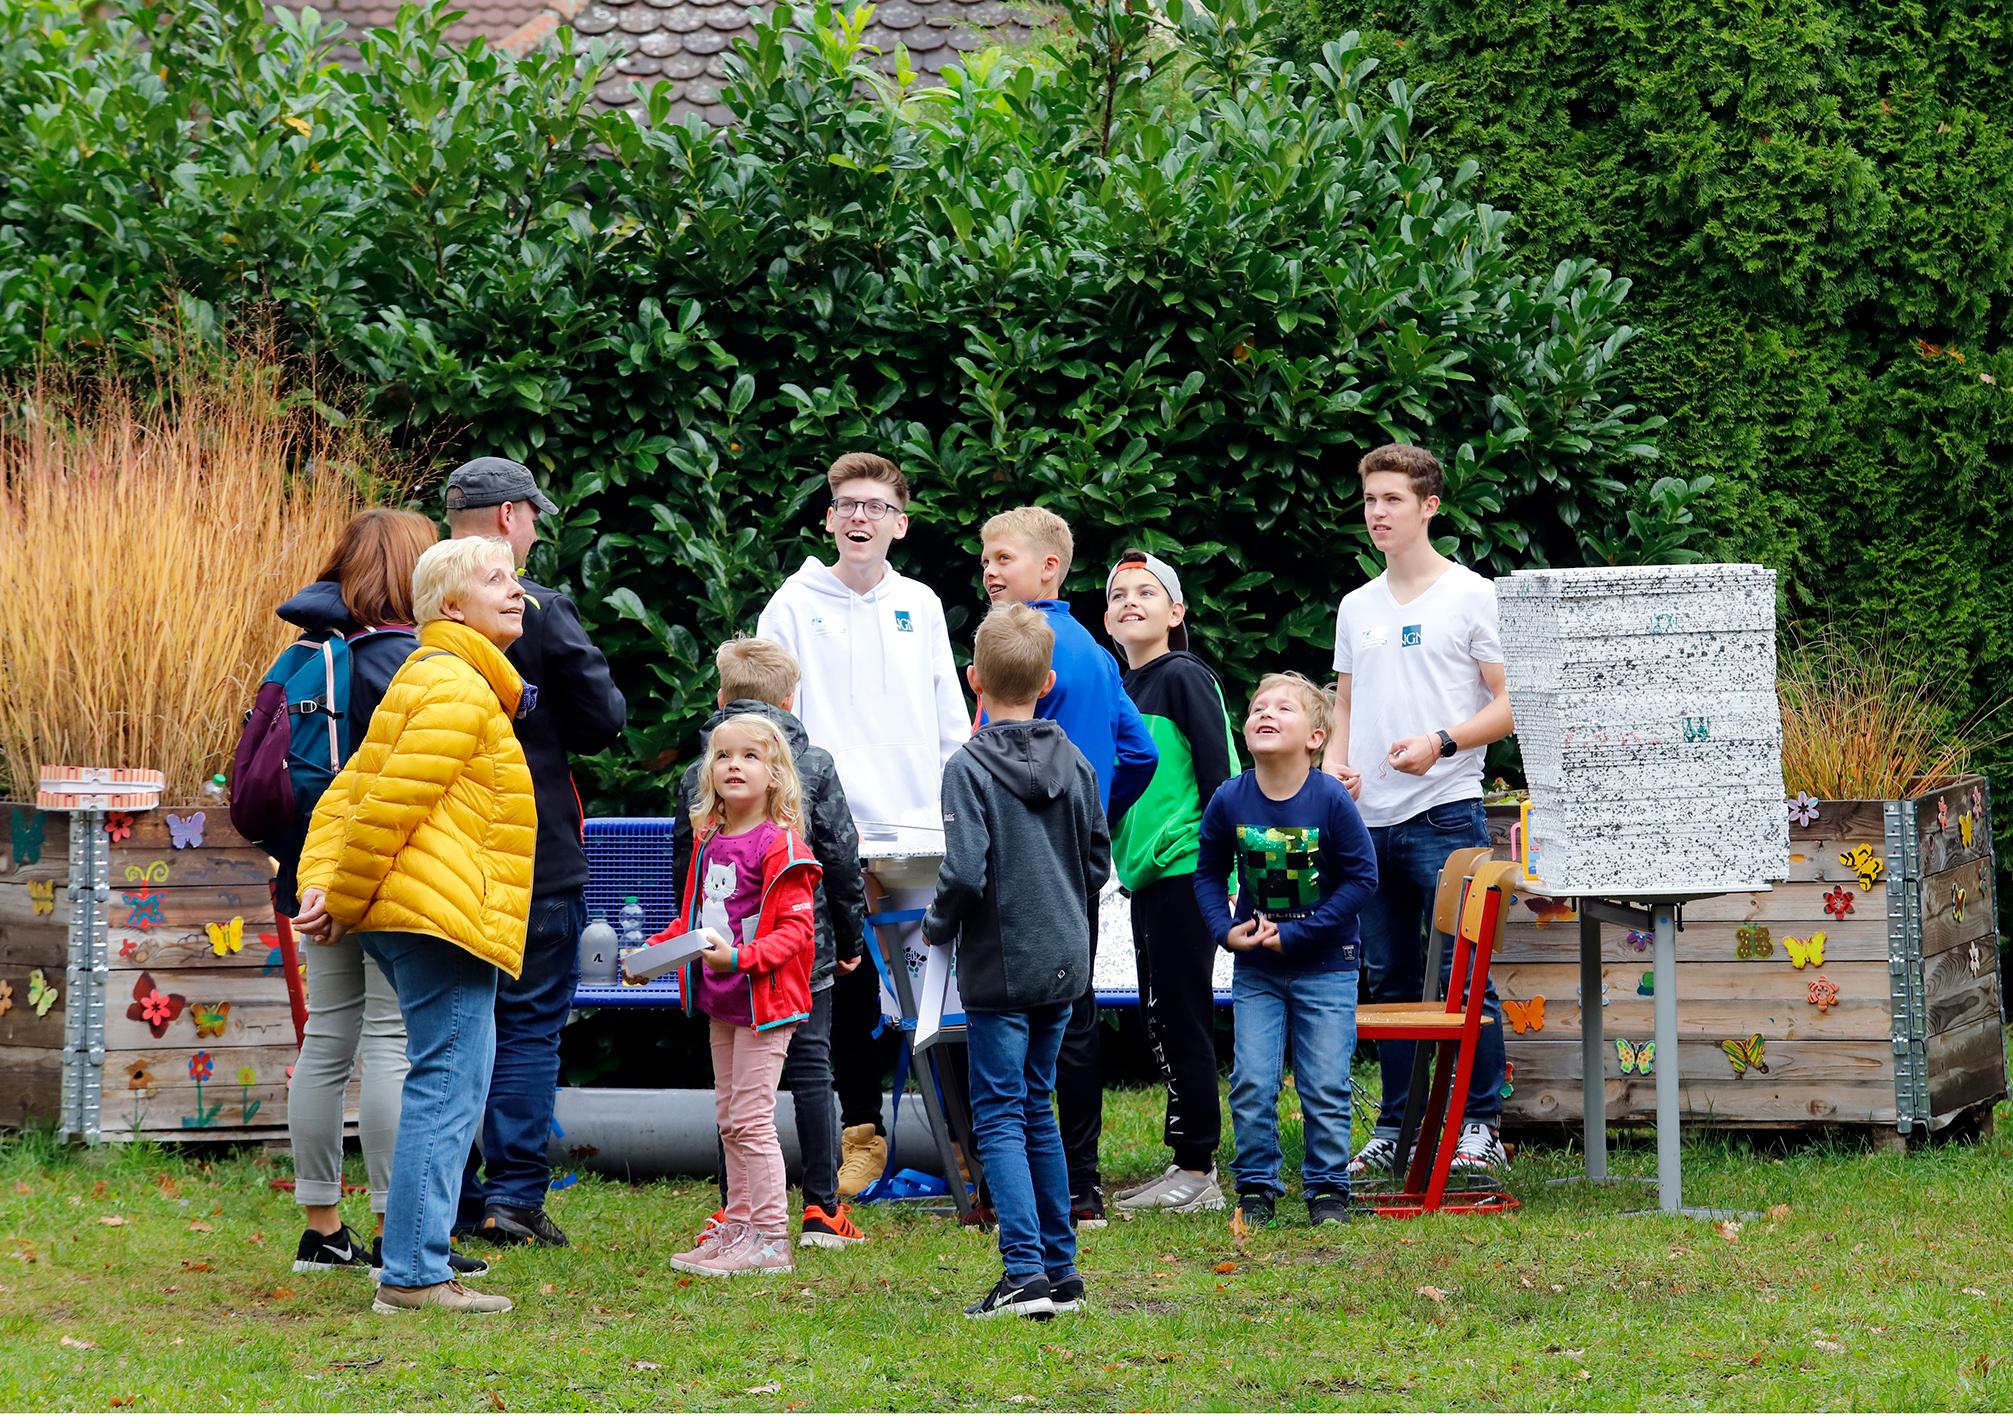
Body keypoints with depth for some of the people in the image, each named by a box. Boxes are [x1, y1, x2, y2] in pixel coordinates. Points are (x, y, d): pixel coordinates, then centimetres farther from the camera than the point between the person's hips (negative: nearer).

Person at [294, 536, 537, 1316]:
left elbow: (351, 794, 18)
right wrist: (340, 903, -9)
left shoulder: (428, 680, 25)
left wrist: (320, 886, 5)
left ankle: (414, 1268, 13)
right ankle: (413, 1274, -14)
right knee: (448, 1085, -11)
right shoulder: (459, 689, -10)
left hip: (413, 920, 11)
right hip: (443, 914, -11)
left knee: (446, 1086, 13)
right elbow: (390, 804, -16)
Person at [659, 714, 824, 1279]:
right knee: (729, 1120, 15)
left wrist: (740, 957, -30)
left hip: (766, 999, -9)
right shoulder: (710, 842, 11)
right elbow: (692, 917, 22)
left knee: (751, 1119, -9)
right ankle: (738, 1229, 23)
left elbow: (796, 929, -18)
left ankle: (770, 1242, -4)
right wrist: (655, 950, 8)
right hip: (721, 1002, 9)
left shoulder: (781, 845, -14)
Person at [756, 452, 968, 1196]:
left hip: (922, 835, 2)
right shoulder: (794, 607, 3)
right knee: (848, 988, 1)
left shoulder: (921, 606, 11)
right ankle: (861, 1134, 11)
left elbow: (952, 723, 13)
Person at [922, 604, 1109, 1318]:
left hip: (999, 966, -6)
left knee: (1000, 1116, -3)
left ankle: (1025, 1271, -14)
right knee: (1037, 1110, 16)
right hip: (1064, 964, 6)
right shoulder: (1074, 764, 4)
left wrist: (936, 926, -2)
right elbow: (1098, 862, 12)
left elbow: (964, 876, -20)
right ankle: (1061, 1270, 17)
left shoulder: (969, 768, -14)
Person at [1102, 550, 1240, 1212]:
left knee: (1179, 1016, -7)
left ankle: (1197, 1168, -3)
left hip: (1185, 870, -9)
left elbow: (1217, 776, -12)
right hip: (1144, 874, 9)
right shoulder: (1117, 690, 15)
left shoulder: (1186, 678, -8)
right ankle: (1188, 1166, 16)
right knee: (1161, 1021, 10)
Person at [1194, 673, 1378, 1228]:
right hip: (1255, 969, 2)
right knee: (1251, 1084, 0)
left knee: (1325, 1086, 1)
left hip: (1325, 967, -2)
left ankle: (1327, 1188, 14)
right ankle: (1257, 1189, 13)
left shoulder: (1331, 801, -16)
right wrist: (1226, 930, -10)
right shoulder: (1229, 800, -8)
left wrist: (1296, 933, -15)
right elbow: (1209, 873, 6)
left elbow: (1362, 879, -11)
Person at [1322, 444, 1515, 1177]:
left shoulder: (1471, 596, -1)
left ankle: (1479, 1124, -3)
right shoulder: (1357, 607, 16)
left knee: (1462, 975, -8)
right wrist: (1334, 763, 3)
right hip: (1369, 820, 6)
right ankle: (1397, 1130, 16)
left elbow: (1511, 702, -4)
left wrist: (1442, 742, -18)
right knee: (1388, 980, 10)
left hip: (1445, 814, -6)